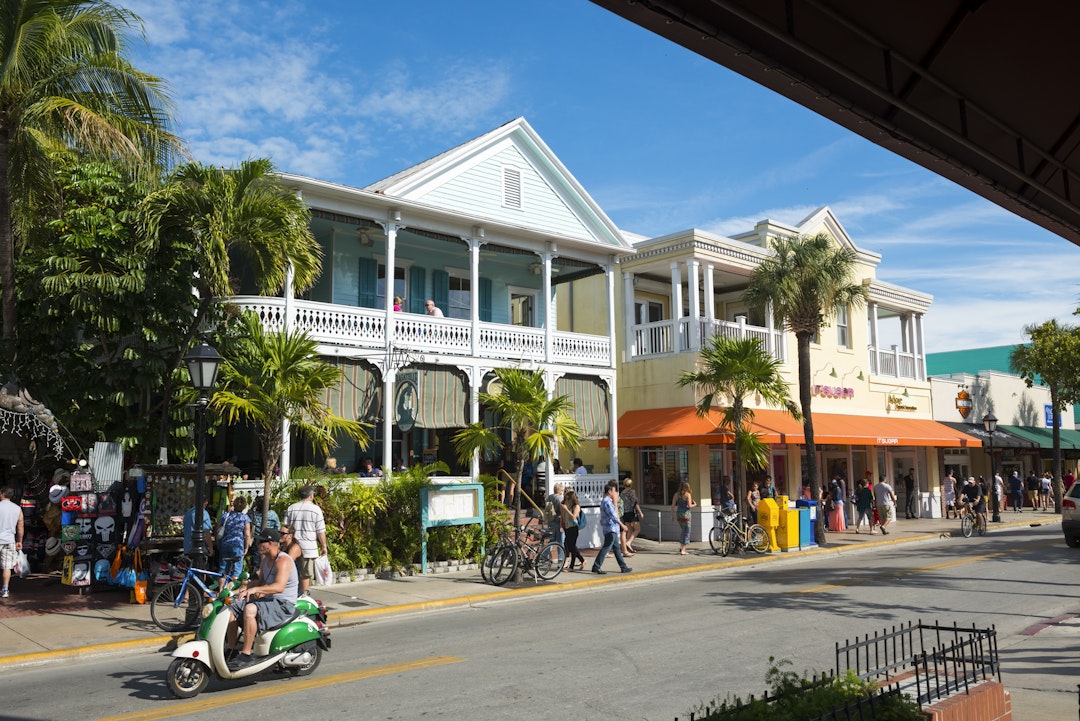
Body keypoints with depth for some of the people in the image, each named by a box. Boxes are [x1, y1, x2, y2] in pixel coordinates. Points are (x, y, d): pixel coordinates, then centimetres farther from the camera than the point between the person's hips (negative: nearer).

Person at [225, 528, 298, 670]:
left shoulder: (283, 561, -18)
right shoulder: (265, 560, 13)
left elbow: (279, 587, -33)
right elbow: (261, 582, 20)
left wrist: (255, 589, -41)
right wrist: (245, 588, 0)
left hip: (283, 605, -10)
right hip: (268, 600, 10)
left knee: (250, 609, -32)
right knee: (232, 607, 1)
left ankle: (246, 655, -27)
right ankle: (231, 650, 6)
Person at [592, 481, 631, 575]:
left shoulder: (609, 501, 17)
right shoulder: (607, 502, -16)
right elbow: (613, 516, -19)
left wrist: (615, 502, 19)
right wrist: (622, 524, -14)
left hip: (613, 529, 11)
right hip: (610, 528, -11)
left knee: (617, 548, 14)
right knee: (606, 547, -8)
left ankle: (623, 567, 20)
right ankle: (596, 567, -6)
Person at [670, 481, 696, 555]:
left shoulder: (676, 495, 6)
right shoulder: (687, 495, -8)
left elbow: (673, 505, 5)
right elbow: (689, 506, -15)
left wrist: (672, 515, 12)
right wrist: (694, 505, 6)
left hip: (678, 513, 5)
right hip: (685, 513, -5)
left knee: (682, 530, 23)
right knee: (686, 532, 4)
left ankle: (681, 547, 18)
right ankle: (683, 550, 3)